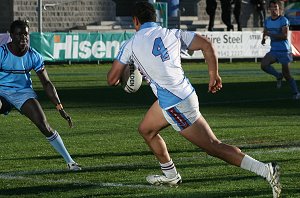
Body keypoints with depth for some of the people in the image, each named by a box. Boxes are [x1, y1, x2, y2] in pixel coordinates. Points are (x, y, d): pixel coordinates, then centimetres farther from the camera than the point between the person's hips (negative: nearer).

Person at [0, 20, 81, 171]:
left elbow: (46, 83, -2)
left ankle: (70, 162, -3)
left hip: (24, 92, 2)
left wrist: (60, 108, -8)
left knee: (44, 125, -12)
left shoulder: (34, 56, -6)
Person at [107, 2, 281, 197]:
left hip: (174, 104, -7)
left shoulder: (130, 45, -1)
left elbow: (112, 79, 3)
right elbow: (206, 44, 1)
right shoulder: (172, 33, 10)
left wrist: (120, 78, 28)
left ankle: (266, 170, -9)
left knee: (214, 147, -4)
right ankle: (170, 175, 35)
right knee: (145, 129, 27)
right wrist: (214, 75, 11)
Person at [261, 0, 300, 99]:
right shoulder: (267, 21, 8)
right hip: (273, 50, 5)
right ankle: (278, 76, 6)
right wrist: (263, 38, 1)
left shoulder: (284, 20, -11)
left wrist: (270, 34, -22)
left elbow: (285, 36, -21)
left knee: (286, 74, -3)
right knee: (263, 64, -19)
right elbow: (265, 32, 24)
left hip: (284, 51, -5)